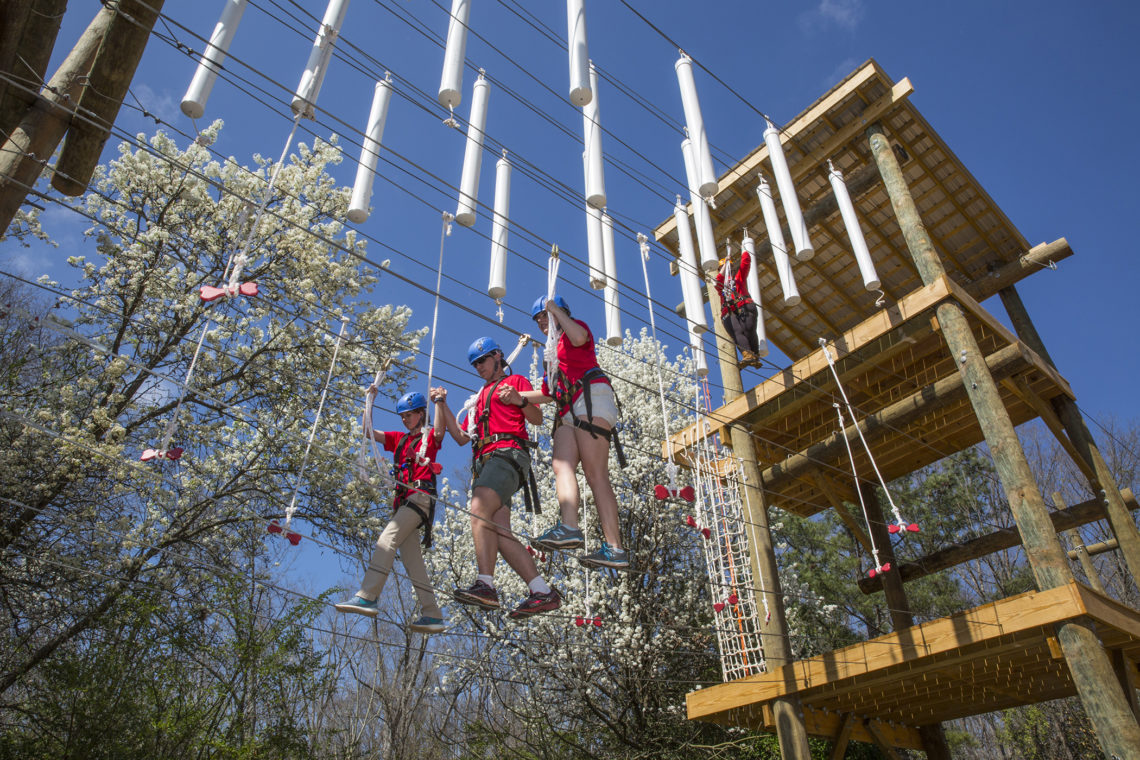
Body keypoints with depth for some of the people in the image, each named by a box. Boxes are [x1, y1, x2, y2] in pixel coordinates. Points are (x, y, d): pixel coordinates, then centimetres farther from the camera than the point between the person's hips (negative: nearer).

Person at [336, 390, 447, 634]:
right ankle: (433, 615, -2)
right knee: (410, 558, 0)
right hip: (402, 499, 8)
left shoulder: (430, 438, 7)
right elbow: (368, 430, 21)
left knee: (387, 539, -24)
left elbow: (439, 432, -17)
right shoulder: (399, 439, 26)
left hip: (421, 495, -7)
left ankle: (367, 597, -33)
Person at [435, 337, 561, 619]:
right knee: (498, 531, -9)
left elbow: (537, 419, 1)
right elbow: (461, 437, 30)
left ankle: (485, 585, -40)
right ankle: (544, 592, -14)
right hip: (483, 463, 7)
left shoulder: (516, 381, 15)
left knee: (479, 508, -30)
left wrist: (520, 400, -19)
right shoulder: (480, 397, 36)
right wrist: (443, 406, 22)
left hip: (507, 454, -7)